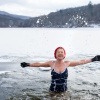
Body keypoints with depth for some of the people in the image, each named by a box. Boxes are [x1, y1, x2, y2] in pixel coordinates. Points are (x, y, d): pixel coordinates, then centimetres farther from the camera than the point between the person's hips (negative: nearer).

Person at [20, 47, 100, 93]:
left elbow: (81, 62, 3)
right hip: (53, 91, -1)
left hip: (64, 91, 1)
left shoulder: (67, 63, -3)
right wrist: (28, 64, -8)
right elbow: (39, 64, -1)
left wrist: (93, 59, 3)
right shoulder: (51, 63, -5)